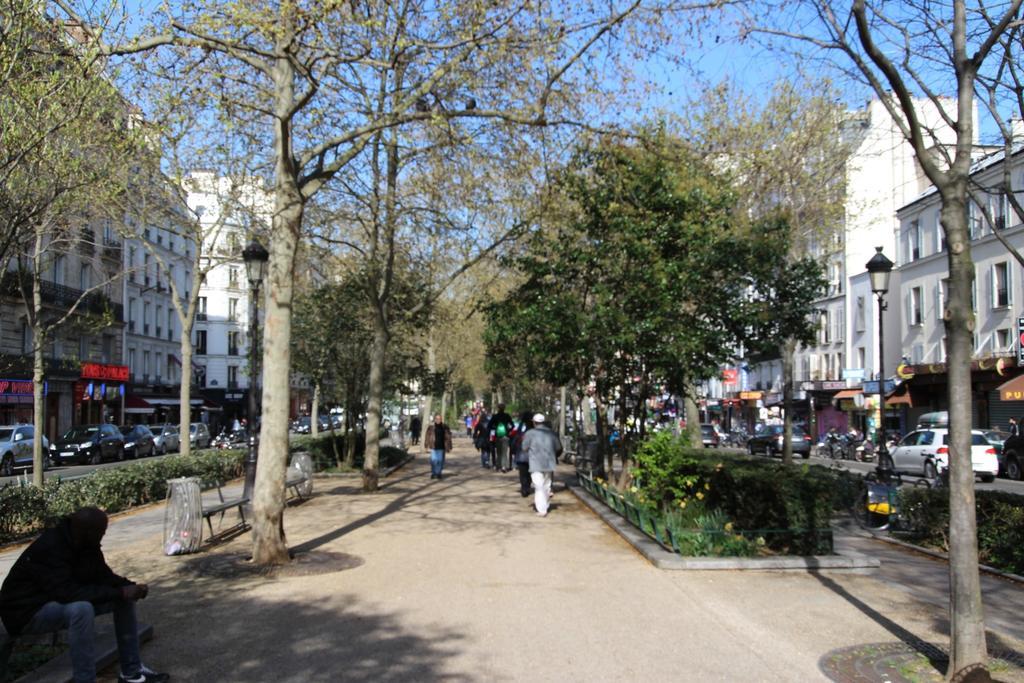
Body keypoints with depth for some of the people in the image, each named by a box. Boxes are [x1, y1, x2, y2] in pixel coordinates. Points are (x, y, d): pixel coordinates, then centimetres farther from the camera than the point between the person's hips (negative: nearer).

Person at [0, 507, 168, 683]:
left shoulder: (86, 544, -6)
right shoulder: (48, 549, -31)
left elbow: (103, 575, 3)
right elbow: (69, 593, -37)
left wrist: (131, 587, -16)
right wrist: (119, 592, -33)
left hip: (62, 600, 9)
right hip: (29, 612, -9)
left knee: (123, 598, -1)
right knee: (81, 608, -37)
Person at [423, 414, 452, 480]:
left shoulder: (445, 428, 3)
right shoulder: (431, 428, 0)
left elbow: (448, 438, 7)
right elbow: (427, 437, 2)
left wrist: (449, 447, 5)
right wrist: (427, 446, -2)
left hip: (441, 447, 1)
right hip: (434, 447, -1)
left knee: (440, 461, 5)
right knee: (434, 460, -6)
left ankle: (439, 473, 17)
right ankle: (433, 473, 6)